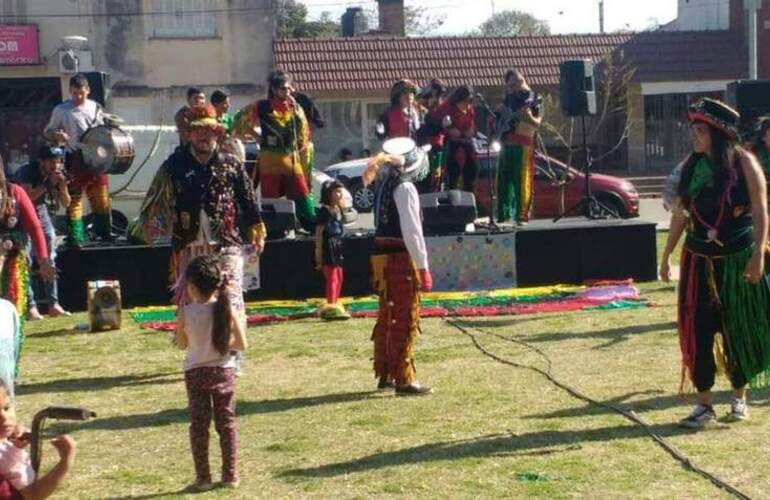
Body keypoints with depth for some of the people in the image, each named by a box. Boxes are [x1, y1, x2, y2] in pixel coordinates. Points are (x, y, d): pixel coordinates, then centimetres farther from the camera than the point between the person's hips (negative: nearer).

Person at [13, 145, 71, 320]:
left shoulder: (59, 174, -10)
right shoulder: (27, 172, -25)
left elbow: (66, 203, -7)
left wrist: (62, 185, -24)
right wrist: (47, 184, -36)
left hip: (41, 212, 6)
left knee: (49, 259, 5)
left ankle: (53, 305, 10)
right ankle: (30, 307, -14)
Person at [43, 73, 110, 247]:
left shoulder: (95, 107, 11)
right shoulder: (61, 110, 0)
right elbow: (47, 132, 4)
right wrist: (57, 135, -17)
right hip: (75, 158, -4)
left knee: (101, 196, 8)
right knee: (75, 197, -5)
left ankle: (105, 232, 21)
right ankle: (75, 236, -1)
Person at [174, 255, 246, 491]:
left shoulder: (185, 312, -11)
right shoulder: (226, 309, -10)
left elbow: (181, 344, 3)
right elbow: (241, 344, -8)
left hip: (196, 372, -1)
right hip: (223, 371, 1)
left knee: (199, 425, 9)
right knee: (227, 423, 12)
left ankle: (203, 478, 12)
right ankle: (230, 475, 15)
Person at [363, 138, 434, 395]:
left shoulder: (383, 186, 11)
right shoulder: (405, 188, -14)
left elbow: (386, 225, 11)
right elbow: (412, 232, -18)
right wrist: (423, 268, -15)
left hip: (381, 258, 8)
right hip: (401, 259, -8)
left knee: (387, 317, 17)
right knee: (406, 321, -2)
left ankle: (385, 375, 26)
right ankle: (404, 380, 2)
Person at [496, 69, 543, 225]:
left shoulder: (531, 98, 0)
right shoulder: (508, 98, 18)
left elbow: (538, 123, -7)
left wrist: (528, 118, -26)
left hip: (523, 144, -6)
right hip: (506, 143, 6)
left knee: (522, 181, -9)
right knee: (504, 180, 6)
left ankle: (522, 215, -9)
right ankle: (503, 214, 11)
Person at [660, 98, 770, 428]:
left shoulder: (743, 162, -8)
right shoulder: (691, 166, 4)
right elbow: (680, 214, 10)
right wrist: (666, 256, 11)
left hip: (738, 260, -3)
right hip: (699, 260, 3)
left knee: (739, 328, 7)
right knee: (696, 329, -1)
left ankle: (739, 397, 23)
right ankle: (704, 404, 8)